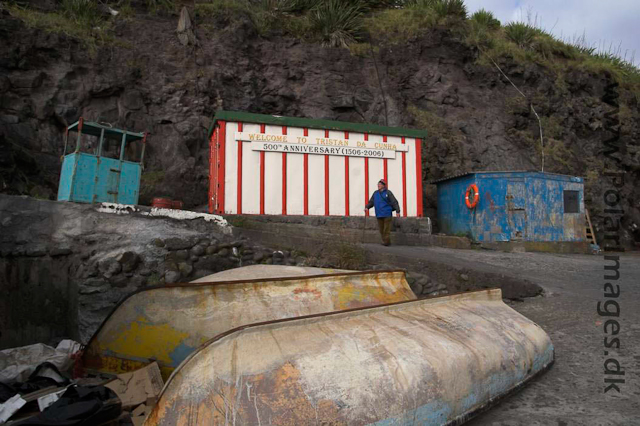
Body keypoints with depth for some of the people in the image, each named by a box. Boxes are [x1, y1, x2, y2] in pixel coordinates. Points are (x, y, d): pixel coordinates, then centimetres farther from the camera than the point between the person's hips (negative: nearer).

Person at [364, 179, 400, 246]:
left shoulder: (388, 193, 0)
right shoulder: (375, 193, 14)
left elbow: (394, 202, -1)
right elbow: (371, 202, 16)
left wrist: (398, 211, -6)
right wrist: (367, 207, -3)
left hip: (387, 214, -5)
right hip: (379, 215, 5)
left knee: (386, 229, -6)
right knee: (381, 229, 8)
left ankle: (387, 241, -2)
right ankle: (384, 241, 18)